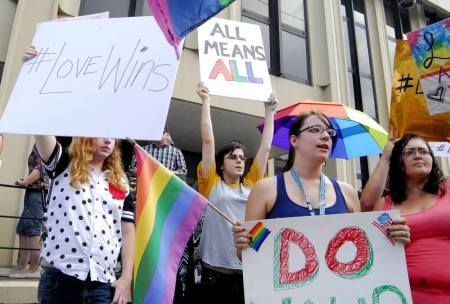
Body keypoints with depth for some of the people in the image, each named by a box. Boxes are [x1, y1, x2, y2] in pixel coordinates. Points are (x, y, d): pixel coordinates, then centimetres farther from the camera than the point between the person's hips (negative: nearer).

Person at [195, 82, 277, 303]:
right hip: (215, 273, -3)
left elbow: (265, 147, 16)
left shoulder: (251, 184, 13)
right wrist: (205, 100, 3)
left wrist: (270, 111, 21)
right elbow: (208, 140, 0)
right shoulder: (211, 184, 4)